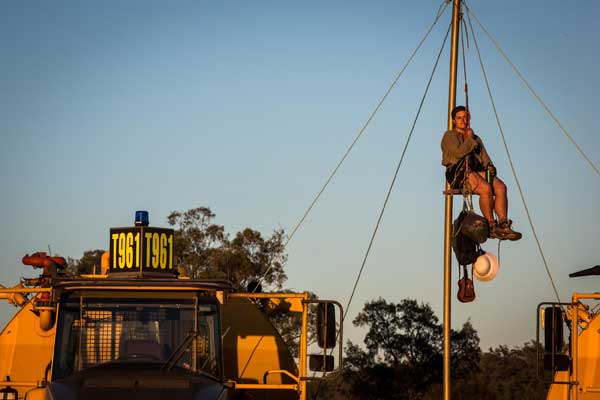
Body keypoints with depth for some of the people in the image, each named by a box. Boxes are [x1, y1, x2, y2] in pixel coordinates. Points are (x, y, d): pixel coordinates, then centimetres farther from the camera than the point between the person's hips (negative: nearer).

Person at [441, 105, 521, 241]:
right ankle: (491, 227, -26)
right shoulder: (450, 136, 9)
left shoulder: (476, 138, 28)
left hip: (477, 171, 6)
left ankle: (503, 224, -31)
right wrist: (469, 139, 1)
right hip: (459, 172, -6)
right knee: (486, 188, -33)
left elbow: (484, 157, 20)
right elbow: (458, 153, -10)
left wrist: (489, 166, -1)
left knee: (500, 187, -23)